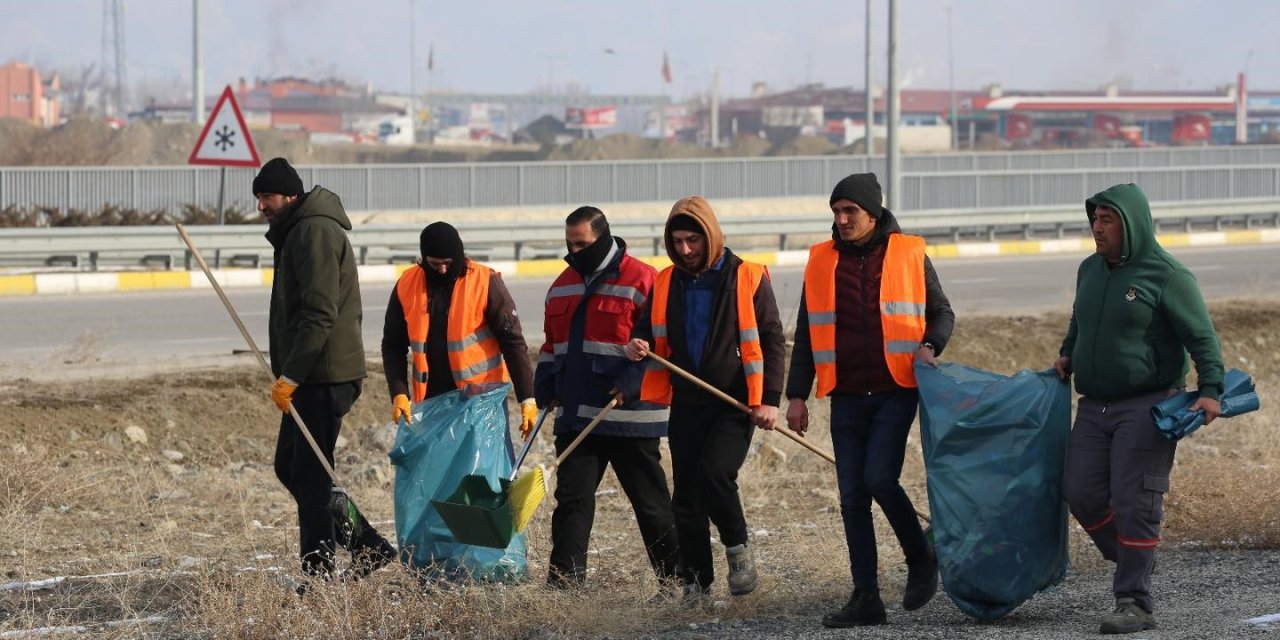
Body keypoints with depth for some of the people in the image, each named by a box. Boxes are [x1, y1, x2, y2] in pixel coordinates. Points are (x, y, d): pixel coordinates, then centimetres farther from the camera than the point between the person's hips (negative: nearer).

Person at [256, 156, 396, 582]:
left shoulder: (315, 231, -14)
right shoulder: (296, 232, 20)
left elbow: (320, 314, -22)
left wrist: (290, 376, -23)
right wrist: (288, 374, 21)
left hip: (325, 375, -11)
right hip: (311, 376, 11)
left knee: (310, 474, -7)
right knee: (289, 467, 14)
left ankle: (319, 570, -3)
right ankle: (367, 546, 17)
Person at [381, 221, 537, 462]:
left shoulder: (486, 283, -9)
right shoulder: (407, 286, 1)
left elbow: (513, 342, -7)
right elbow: (393, 345, 7)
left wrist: (527, 399, -11)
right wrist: (399, 393, -6)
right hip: (431, 401, 3)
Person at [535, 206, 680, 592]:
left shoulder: (641, 281, -8)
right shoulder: (563, 285, 15)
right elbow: (552, 344, 24)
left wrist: (632, 383, -19)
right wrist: (545, 389, 12)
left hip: (628, 415, -6)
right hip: (576, 415, 6)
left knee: (651, 502, 3)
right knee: (572, 499, -1)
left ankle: (674, 581, 13)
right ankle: (564, 582, -2)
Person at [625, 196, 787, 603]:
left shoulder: (747, 278, -4)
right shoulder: (666, 283, 9)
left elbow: (772, 339, -3)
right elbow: (650, 330, 21)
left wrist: (769, 399, -11)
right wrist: (637, 344, -4)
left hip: (735, 405, -5)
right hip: (687, 405, 5)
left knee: (714, 474, -23)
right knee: (686, 496, 4)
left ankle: (738, 547, 2)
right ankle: (696, 583, 14)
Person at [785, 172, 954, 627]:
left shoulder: (909, 255, 1)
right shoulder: (821, 262, 8)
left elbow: (941, 312, 10)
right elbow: (807, 333, 13)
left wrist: (930, 347, -11)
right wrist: (797, 395, 9)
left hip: (896, 391, -3)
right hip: (847, 397, 4)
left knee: (879, 478, -18)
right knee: (852, 496, 1)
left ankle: (921, 559, 7)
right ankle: (866, 598, 6)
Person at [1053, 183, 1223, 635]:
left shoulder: (1167, 276, -10)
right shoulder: (1090, 270, 11)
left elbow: (1202, 338, -14)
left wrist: (1210, 389, -24)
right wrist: (1067, 356, 22)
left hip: (1147, 407, -7)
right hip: (1094, 407, 7)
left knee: (1133, 502, -8)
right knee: (1081, 492, -1)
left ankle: (1134, 604, -2)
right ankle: (1132, 561, 20)